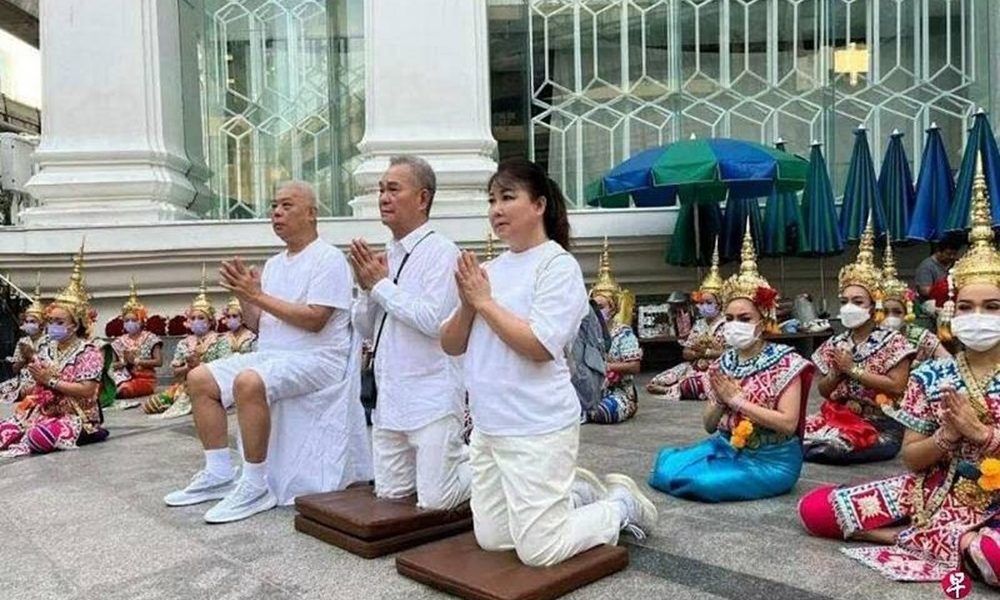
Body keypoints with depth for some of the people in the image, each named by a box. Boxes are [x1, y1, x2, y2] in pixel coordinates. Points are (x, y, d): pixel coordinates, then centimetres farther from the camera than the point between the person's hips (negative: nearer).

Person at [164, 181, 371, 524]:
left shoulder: (329, 259, -8)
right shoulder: (274, 264, 17)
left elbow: (314, 319, -20)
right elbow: (259, 326, 17)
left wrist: (259, 296, -16)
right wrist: (243, 296, -1)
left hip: (316, 359, -9)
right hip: (271, 355, 9)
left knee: (248, 381, -34)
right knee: (200, 379, -1)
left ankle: (255, 487, -22)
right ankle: (219, 474, 6)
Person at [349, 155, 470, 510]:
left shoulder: (441, 252, -12)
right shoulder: (384, 255, 10)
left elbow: (433, 320, -24)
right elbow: (364, 329, 14)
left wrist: (381, 284, -13)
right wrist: (367, 287, -4)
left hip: (431, 397, -7)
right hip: (389, 398, 8)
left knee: (434, 501, -3)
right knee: (388, 493, 14)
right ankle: (450, 458, 35)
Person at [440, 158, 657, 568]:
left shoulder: (557, 265, -12)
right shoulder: (491, 269, 7)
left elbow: (539, 346, -24)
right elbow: (450, 345, 9)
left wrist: (485, 302, -15)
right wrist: (467, 305, -10)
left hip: (536, 429, -8)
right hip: (487, 427, 8)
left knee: (538, 553, 0)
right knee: (490, 540, 16)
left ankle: (622, 504, 22)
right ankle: (579, 493, 32)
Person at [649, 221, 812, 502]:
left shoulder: (785, 362, -10)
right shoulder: (724, 364, 5)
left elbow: (788, 423, -20)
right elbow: (710, 426, 7)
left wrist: (737, 399, -19)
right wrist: (720, 402, -14)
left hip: (771, 458, -5)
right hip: (727, 446, 5)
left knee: (700, 481, -26)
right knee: (668, 468, -17)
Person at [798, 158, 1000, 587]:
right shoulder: (931, 375, 2)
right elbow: (910, 458, 3)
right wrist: (947, 434, -15)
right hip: (933, 493, 5)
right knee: (813, 509, -9)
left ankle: (917, 538, -13)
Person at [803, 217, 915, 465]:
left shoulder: (892, 341, -4)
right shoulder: (835, 344, 11)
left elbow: (897, 387, -14)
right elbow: (823, 391, 12)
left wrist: (853, 369, -14)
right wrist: (837, 372, -9)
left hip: (879, 426, -4)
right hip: (836, 417, 4)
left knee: (834, 444, -31)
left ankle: (806, 450, -3)